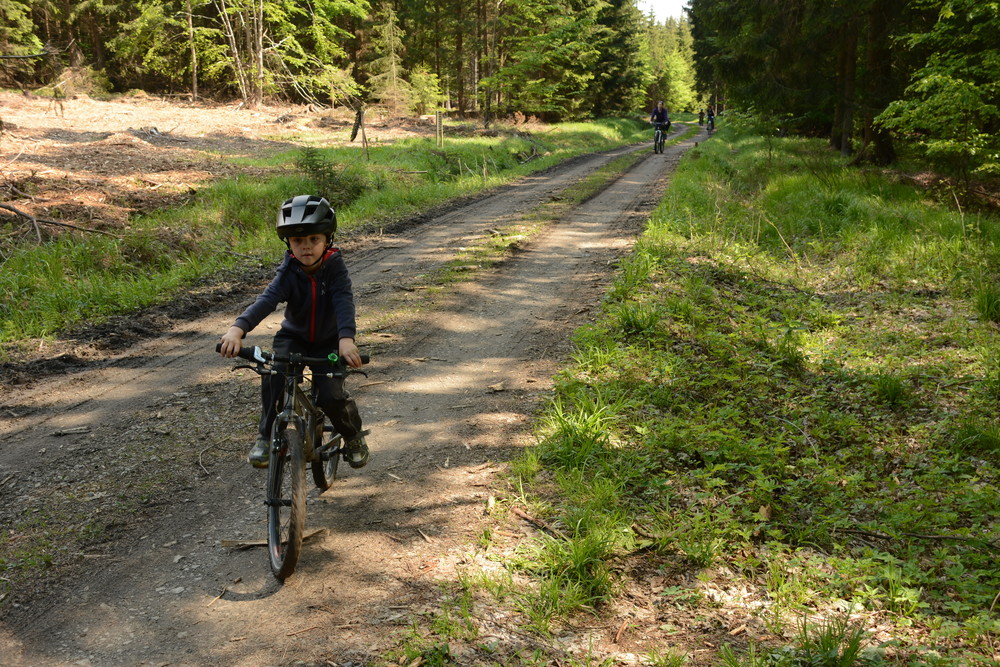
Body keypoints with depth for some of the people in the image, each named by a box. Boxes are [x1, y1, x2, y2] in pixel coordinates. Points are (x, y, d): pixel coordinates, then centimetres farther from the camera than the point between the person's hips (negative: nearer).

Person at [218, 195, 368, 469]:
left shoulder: (334, 267, -19)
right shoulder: (289, 272, -16)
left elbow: (344, 302, -34)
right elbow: (267, 299, -31)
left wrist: (347, 338, -53)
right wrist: (238, 328, -48)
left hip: (328, 341, -1)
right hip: (293, 336, 1)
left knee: (331, 395, -18)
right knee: (273, 375, -28)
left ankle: (353, 437, 14)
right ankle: (265, 435, -11)